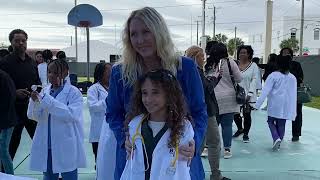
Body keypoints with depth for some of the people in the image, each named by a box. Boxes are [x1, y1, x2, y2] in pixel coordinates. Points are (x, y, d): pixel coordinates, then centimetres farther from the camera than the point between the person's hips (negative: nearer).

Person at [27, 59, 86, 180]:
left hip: (67, 146, -5)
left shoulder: (74, 92, -8)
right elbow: (35, 117, 6)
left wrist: (48, 100, -23)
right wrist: (35, 101, -14)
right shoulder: (45, 91, 7)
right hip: (47, 145, 5)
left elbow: (71, 114, -22)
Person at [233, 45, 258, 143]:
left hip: (248, 95, -2)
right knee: (235, 113, 5)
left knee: (247, 114, 2)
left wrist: (250, 93, -13)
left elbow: (254, 80, -5)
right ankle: (240, 129, 34)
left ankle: (246, 134, 19)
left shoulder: (253, 65, 0)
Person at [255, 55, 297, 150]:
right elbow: (293, 95, 6)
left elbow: (265, 91, -13)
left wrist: (258, 103, -12)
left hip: (274, 104, -3)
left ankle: (276, 138, -10)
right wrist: (293, 112, 9)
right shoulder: (292, 78, 4)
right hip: (286, 105, 4)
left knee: (271, 121, 11)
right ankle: (278, 143, 17)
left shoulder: (273, 75, -9)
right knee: (281, 124, 11)